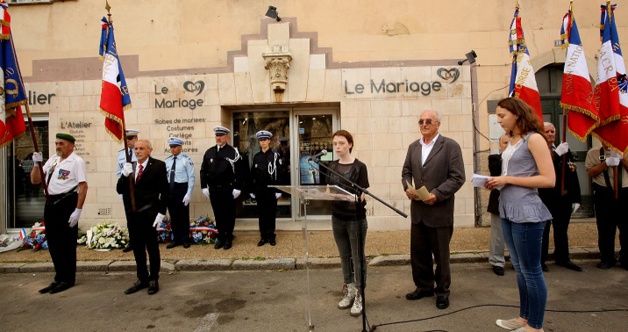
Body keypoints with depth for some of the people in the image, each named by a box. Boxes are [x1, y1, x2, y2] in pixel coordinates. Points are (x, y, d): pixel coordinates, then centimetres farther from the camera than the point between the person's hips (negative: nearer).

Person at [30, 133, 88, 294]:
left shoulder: (77, 162, -9)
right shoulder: (52, 160, 14)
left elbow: (83, 186, -16)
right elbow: (35, 180, 17)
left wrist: (78, 210, -21)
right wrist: (37, 164, 0)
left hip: (67, 203, -8)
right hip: (51, 203, 8)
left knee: (67, 243, 1)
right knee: (53, 243, 14)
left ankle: (67, 279, 15)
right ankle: (59, 278, 28)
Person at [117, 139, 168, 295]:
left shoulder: (158, 166, -6)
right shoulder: (129, 167, 9)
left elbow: (164, 191, -8)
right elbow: (120, 190, 3)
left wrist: (161, 213, -13)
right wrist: (125, 175, -15)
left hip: (149, 215, -5)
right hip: (132, 215, 5)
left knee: (152, 248, 7)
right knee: (137, 248, 14)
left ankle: (154, 280, 20)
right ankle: (142, 279, 27)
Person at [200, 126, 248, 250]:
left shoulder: (233, 152, -5)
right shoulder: (209, 152, 7)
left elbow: (241, 171, -7)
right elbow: (203, 170, 10)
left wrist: (237, 188, -11)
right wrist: (204, 187, 3)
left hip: (228, 190, -3)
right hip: (214, 190, 3)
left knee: (229, 215, 7)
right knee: (218, 215, 12)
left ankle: (228, 239, 19)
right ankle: (220, 238, 24)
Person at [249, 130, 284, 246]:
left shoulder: (275, 155, -3)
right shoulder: (256, 156, 8)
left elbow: (279, 174, -7)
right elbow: (253, 174, 9)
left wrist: (278, 190, -12)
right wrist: (252, 190, 5)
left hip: (271, 189, -3)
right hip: (260, 189, 3)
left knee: (271, 213, 6)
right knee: (261, 213, 7)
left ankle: (271, 236, 16)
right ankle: (263, 237, 15)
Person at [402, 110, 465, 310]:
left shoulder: (450, 146, -7)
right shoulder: (413, 147, 11)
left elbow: (457, 177, -12)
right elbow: (406, 172, 15)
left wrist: (437, 194, -21)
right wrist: (407, 188, -5)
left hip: (439, 210, -5)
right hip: (418, 210, 5)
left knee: (441, 254, 9)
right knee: (418, 253, 13)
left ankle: (442, 291, 28)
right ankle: (424, 286, 32)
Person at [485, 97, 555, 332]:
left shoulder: (534, 139, -10)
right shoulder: (512, 142, 13)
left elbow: (549, 180, -16)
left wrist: (507, 179, -16)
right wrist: (497, 182, 3)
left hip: (526, 212, -8)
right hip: (508, 211, 8)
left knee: (531, 270, 3)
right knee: (519, 268, 17)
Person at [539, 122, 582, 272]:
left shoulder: (565, 150, 9)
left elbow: (573, 175, 9)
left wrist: (576, 198, 6)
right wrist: (557, 154, -28)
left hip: (564, 198, 5)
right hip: (545, 198, -5)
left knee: (562, 230, 15)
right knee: (543, 229, 3)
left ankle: (562, 258, 28)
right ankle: (540, 259, 12)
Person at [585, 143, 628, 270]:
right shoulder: (594, 153, 6)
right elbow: (590, 172, -4)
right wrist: (606, 163, -15)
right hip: (603, 194, -1)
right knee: (605, 229, 5)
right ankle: (607, 259, 17)